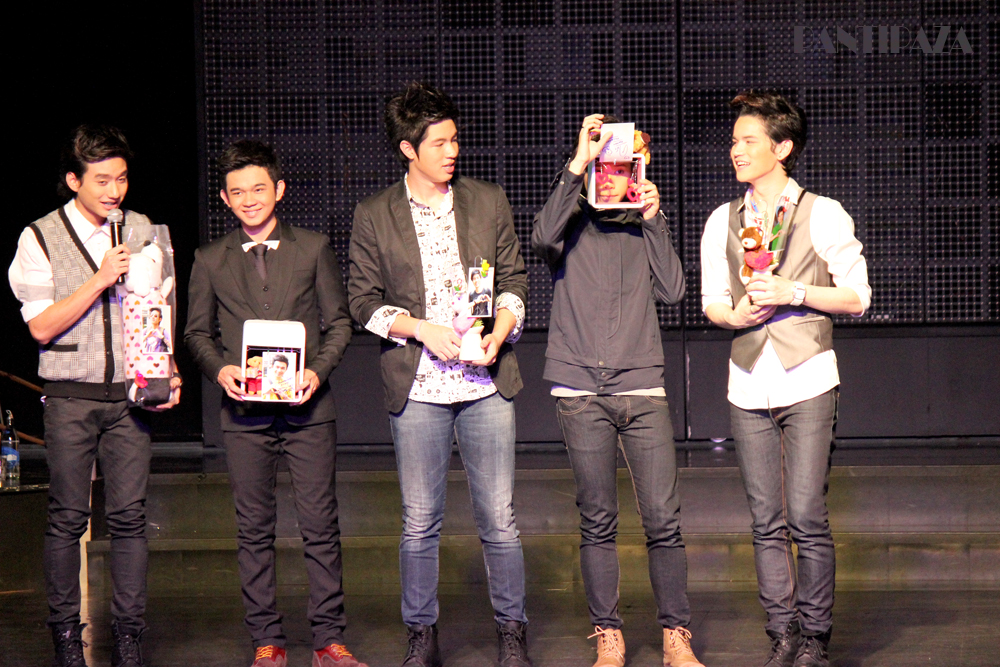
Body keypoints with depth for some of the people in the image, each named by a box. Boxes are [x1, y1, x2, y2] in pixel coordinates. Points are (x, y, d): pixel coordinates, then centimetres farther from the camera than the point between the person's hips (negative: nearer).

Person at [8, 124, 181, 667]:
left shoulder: (141, 230, 10)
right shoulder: (40, 239, -1)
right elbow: (41, 326, -7)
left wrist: (168, 370, 5)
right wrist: (100, 280, -14)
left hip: (130, 394, 2)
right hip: (70, 398, -2)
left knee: (129, 515, 0)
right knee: (68, 517, 1)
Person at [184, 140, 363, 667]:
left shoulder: (314, 249, 8)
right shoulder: (210, 261, 10)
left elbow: (339, 322, 8)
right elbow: (197, 331, 13)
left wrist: (319, 370, -8)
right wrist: (220, 369, -7)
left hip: (307, 407, -1)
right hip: (245, 411, 1)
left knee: (320, 524, -2)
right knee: (253, 529, 2)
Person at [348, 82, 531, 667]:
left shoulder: (490, 203, 9)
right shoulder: (374, 217, 4)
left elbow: (514, 278, 12)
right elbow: (363, 300, 5)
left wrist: (500, 331, -6)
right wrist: (420, 329, -10)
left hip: (486, 382, 1)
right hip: (417, 385, -1)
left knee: (499, 519, 1)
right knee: (420, 522, 3)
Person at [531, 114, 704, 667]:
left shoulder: (644, 227, 16)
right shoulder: (574, 222, 9)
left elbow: (671, 290, 4)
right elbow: (543, 238, -15)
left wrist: (653, 222, 0)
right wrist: (577, 163, -14)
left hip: (642, 389, 1)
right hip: (580, 391, -1)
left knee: (663, 519, -4)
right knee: (597, 521, 1)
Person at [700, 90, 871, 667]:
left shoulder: (824, 215, 1)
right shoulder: (723, 222, 13)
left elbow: (857, 297, 0)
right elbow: (711, 301, 17)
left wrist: (795, 292, -13)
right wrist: (736, 313, -5)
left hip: (808, 381, -4)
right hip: (750, 382, 4)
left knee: (806, 517, -8)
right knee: (767, 522, 4)